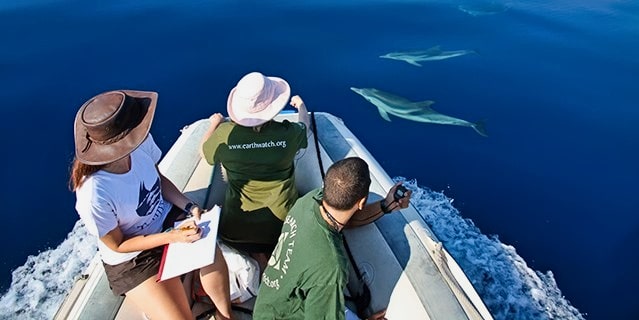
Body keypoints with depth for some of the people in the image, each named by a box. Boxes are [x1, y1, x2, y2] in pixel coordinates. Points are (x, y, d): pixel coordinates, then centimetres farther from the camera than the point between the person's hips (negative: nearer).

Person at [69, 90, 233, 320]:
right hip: (132, 260, -4)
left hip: (166, 218, 4)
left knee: (211, 254, -22)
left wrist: (190, 207, -13)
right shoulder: (94, 196, -34)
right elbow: (117, 245, -16)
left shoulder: (141, 142, -22)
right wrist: (173, 236, -23)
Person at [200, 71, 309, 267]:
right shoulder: (289, 133, -17)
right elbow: (305, 125, 10)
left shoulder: (224, 134, -17)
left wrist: (214, 124, 25)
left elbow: (204, 152, 7)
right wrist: (301, 105, 32)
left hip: (237, 224, 1)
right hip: (282, 218, 0)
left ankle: (257, 257, 3)